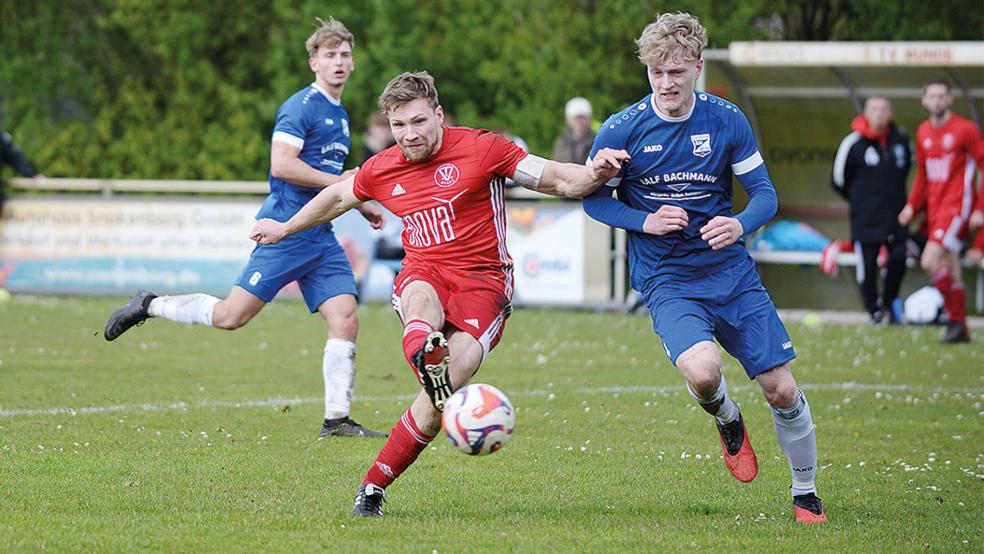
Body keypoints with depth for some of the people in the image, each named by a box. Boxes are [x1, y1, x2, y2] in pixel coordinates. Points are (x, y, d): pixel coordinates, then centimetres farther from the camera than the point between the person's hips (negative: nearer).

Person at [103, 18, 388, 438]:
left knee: (345, 320, -5)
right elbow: (281, 165, -21)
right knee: (231, 316, -9)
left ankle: (337, 419, -1)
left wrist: (361, 206, 25)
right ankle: (149, 306, 11)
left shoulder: (340, 115, 19)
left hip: (321, 238, 8)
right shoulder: (302, 106, -9)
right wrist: (336, 182, -16)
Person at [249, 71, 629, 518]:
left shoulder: (481, 148, -3)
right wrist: (285, 228, 42)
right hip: (423, 273, 3)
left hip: (483, 281, -3)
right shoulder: (381, 170, 9)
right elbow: (336, 197, 31)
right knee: (422, 297, -40)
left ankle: (374, 487, -15)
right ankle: (426, 357, -75)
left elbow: (556, 180, -2)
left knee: (441, 398, -24)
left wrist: (596, 174, -22)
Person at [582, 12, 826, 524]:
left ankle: (805, 494, 22)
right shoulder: (621, 131, -8)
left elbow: (764, 194, 2)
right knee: (702, 371, -30)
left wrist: (741, 224, -21)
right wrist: (647, 222, -14)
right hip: (666, 280, -2)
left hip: (730, 271, 2)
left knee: (781, 389, -2)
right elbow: (593, 198, 3)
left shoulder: (726, 121, -4)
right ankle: (727, 421, 7)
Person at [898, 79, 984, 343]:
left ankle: (956, 319, -8)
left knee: (930, 261, -19)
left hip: (956, 207, -7)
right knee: (951, 272, 9)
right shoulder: (923, 133, 12)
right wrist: (912, 206, 14)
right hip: (935, 209, 7)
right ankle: (961, 330, 16)